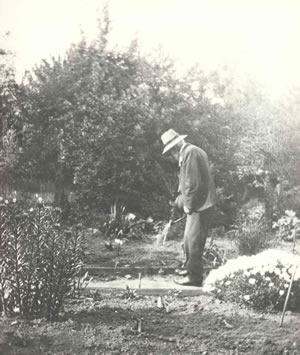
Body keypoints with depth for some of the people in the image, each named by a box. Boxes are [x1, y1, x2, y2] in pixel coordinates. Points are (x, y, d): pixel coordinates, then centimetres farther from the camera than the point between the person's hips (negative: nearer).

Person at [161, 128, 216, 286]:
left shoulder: (190, 152, -16)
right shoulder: (190, 152, 17)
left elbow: (193, 182, -21)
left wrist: (188, 205, -14)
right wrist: (182, 199, 12)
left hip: (200, 204, -10)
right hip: (198, 204, 10)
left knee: (193, 241, -5)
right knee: (189, 239, 19)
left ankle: (194, 277, 2)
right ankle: (190, 268, 32)